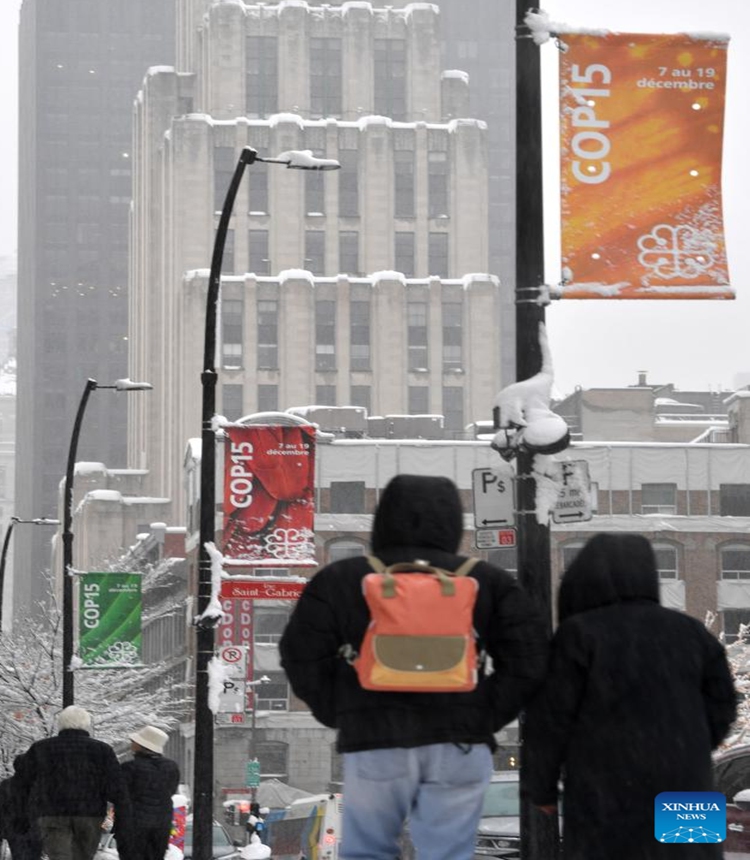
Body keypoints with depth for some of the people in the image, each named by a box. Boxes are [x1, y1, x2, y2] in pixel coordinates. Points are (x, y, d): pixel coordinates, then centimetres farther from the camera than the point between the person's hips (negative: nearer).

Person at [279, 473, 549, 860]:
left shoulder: (341, 580, 7)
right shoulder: (485, 581, 8)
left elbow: (303, 655, 2)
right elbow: (528, 655, 2)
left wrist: (341, 715, 10)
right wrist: (487, 715, 7)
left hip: (375, 744, -1)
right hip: (459, 744, 1)